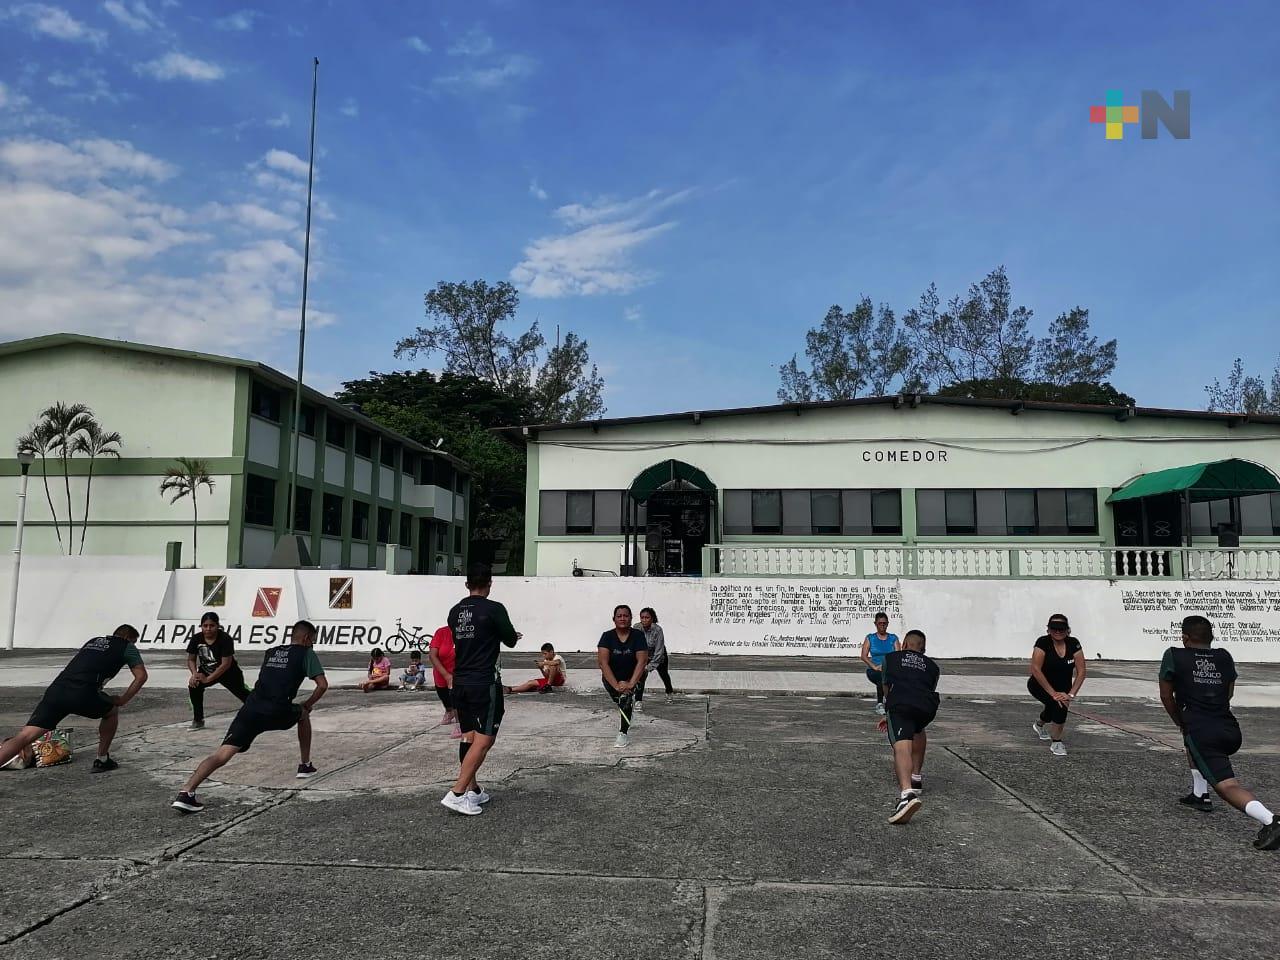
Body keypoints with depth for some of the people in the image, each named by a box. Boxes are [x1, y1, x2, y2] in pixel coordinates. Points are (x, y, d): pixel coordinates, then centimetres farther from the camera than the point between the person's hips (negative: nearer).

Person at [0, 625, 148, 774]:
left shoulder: (93, 641, 33)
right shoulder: (126, 646, 16)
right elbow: (141, 676, 7)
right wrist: (122, 700, 16)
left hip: (55, 689, 5)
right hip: (82, 694, -4)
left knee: (23, 737, -4)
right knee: (112, 711, 26)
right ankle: (101, 760, 31)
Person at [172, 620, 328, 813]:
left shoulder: (271, 652, 28)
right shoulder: (306, 653, 11)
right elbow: (322, 684, 2)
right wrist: (308, 704, 18)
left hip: (251, 708, 4)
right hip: (278, 712, -3)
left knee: (223, 753, -6)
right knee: (303, 714, 28)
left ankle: (186, 792, -25)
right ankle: (305, 766, 33)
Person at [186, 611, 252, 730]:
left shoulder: (225, 639, -28)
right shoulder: (196, 639, -14)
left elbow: (226, 664, -28)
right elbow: (191, 659, -5)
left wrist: (208, 679, -30)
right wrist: (194, 674, -24)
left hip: (228, 672, -4)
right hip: (206, 671, 4)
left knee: (244, 695, -1)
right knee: (194, 686, -20)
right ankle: (198, 720, -6)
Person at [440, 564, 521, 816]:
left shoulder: (455, 611, 8)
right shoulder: (494, 609, -12)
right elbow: (510, 641, -3)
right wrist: (508, 635, 22)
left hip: (460, 681, 7)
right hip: (484, 682, -7)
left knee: (469, 736, 15)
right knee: (484, 739, -5)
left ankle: (473, 790, 22)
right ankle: (456, 793, -12)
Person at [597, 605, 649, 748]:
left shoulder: (638, 635, -13)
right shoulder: (607, 636, -12)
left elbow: (642, 661, -19)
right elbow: (603, 662, -21)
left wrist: (630, 684, -30)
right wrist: (616, 685, -31)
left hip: (632, 677, -2)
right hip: (611, 678, 2)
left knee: (625, 696, -24)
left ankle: (624, 733, -14)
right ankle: (627, 724, 29)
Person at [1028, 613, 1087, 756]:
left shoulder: (1073, 644, -11)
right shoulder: (1043, 642, -22)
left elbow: (1081, 671, -11)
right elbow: (1035, 669, -27)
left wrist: (1071, 694, -20)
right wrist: (1053, 693, -29)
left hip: (1063, 687, 5)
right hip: (1040, 685, -5)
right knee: (1059, 704, -27)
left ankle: (1039, 725, 34)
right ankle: (1056, 743, -10)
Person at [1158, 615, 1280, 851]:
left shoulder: (1174, 655, 4)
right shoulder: (1225, 656, 16)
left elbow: (1166, 696, 8)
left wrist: (1180, 722, 23)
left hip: (1203, 731, -6)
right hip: (1231, 729, 7)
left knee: (1227, 786, -12)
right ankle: (1200, 795, 33)